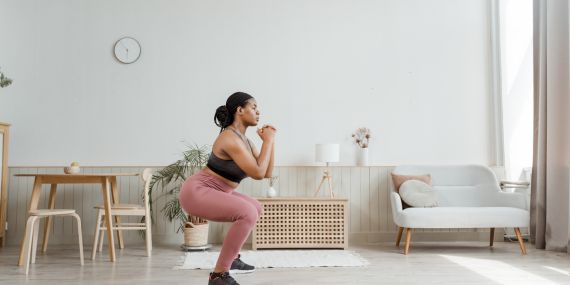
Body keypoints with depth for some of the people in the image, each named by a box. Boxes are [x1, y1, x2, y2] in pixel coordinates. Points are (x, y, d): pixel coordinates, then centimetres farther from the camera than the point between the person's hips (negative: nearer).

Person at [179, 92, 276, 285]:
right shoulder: (231, 139, -21)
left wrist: (270, 141, 5)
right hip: (196, 192, -10)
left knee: (255, 208, 23)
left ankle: (232, 259, 29)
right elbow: (258, 174, -24)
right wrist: (267, 141, -14)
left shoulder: (244, 139, 10)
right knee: (248, 214, -28)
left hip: (210, 192, 10)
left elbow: (267, 173, 10)